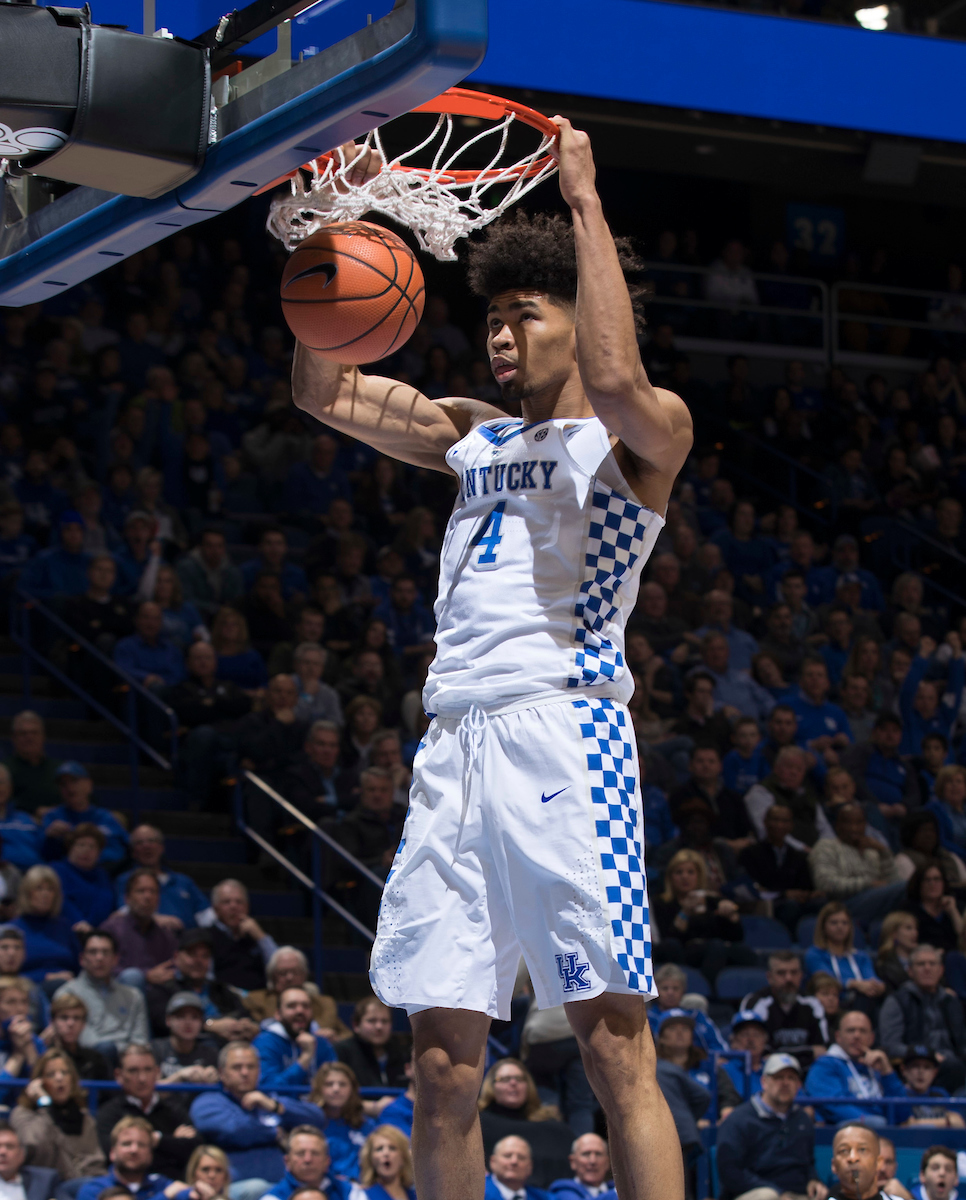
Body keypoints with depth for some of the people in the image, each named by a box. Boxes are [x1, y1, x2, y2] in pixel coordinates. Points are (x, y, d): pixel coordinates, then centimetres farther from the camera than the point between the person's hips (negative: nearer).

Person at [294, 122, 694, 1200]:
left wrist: (585, 201, -11)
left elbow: (615, 378, -19)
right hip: (456, 738, 6)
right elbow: (325, 391, 22)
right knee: (441, 1055, 3)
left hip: (563, 726, -6)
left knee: (613, 1042, -12)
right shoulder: (473, 436, 24)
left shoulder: (641, 437, 4)